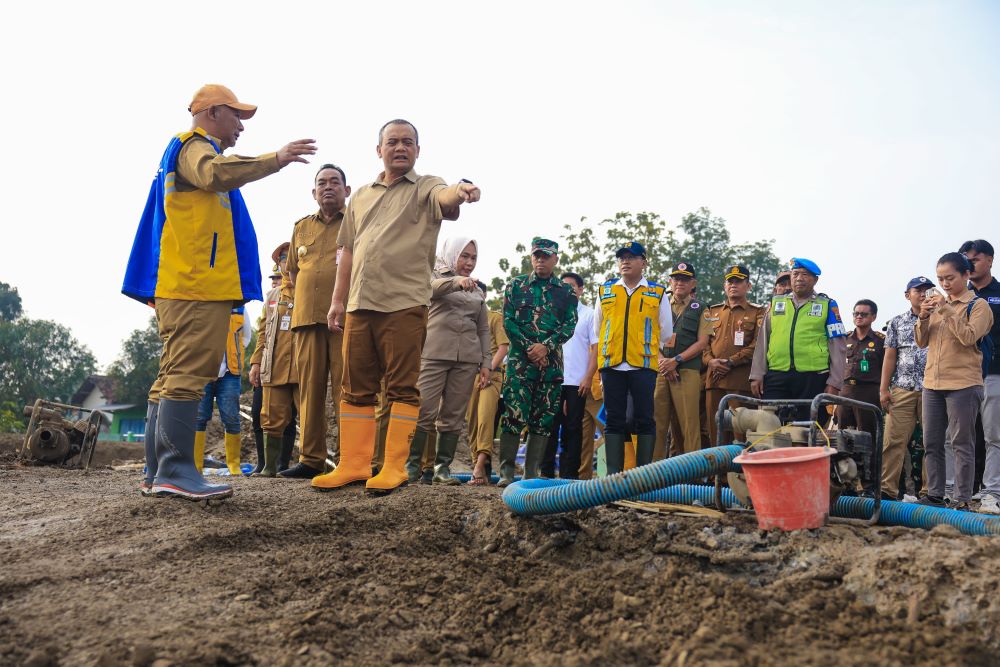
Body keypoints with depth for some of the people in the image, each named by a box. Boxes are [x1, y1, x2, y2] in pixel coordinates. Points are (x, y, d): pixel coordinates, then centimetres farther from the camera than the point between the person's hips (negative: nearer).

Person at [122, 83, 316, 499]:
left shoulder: (192, 150, 31)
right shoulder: (194, 145, -1)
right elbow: (216, 173, -25)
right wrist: (276, 159, -24)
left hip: (182, 286, 11)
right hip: (197, 283, -11)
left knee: (173, 376, 7)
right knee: (188, 374, -16)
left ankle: (158, 472, 9)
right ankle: (175, 470, -19)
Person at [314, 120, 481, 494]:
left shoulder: (425, 188, 5)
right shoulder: (361, 196, 21)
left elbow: (444, 198, -20)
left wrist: (459, 192, -44)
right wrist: (338, 300, 17)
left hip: (405, 304, -5)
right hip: (359, 305, 5)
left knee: (403, 388, -4)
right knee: (356, 388, 6)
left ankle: (394, 467, -1)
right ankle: (353, 464, 12)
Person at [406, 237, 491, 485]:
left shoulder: (478, 291, 21)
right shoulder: (436, 276, 9)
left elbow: (484, 329, 19)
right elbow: (433, 287, -16)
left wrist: (486, 362, 9)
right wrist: (457, 281, -35)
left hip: (467, 358, 4)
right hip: (434, 353, -4)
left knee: (453, 415, 1)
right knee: (424, 412, -10)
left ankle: (442, 467, 6)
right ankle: (412, 464, -2)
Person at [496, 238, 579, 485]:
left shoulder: (566, 292, 13)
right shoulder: (516, 285, 10)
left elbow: (569, 325, 3)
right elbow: (508, 321, 1)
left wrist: (546, 346, -12)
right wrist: (529, 348, -10)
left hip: (551, 361, 2)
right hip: (520, 359, -2)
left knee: (543, 419, 2)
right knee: (514, 415, -10)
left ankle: (531, 474, 7)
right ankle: (506, 472, -4)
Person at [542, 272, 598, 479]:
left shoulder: (589, 314, 5)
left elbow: (596, 348, 1)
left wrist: (588, 378, -8)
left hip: (577, 382, -2)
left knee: (573, 428, 1)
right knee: (550, 425, 3)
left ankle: (569, 474, 6)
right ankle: (546, 472, 9)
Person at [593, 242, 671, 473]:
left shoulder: (658, 293, 10)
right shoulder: (605, 291, 15)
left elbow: (666, 333, 14)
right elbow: (597, 330, 21)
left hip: (644, 365, -2)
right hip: (612, 365, 2)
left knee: (644, 419, -2)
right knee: (614, 420, 2)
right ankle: (613, 473, 5)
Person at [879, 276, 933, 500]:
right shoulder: (897, 322, 13)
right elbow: (890, 357, 10)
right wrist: (883, 389, 4)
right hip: (902, 389, 1)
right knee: (893, 440, -5)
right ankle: (886, 489, -4)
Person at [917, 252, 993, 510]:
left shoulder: (978, 305, -2)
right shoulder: (938, 303, 14)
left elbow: (969, 337, -17)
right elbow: (923, 342, 12)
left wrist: (947, 310, -19)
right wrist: (923, 317, -5)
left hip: (963, 384, -6)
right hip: (932, 384, 6)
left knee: (962, 443, -4)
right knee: (932, 443, 9)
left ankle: (962, 500, -1)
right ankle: (934, 495, 16)